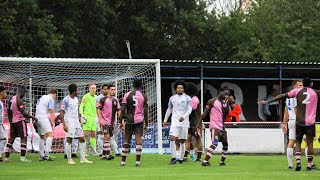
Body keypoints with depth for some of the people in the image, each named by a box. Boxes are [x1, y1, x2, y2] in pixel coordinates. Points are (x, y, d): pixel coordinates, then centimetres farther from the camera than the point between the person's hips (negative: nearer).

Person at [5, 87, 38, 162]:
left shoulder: (11, 99, 11)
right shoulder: (19, 100, -14)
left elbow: (9, 112, 16)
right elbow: (23, 113, -19)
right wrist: (33, 117, -9)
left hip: (13, 121, 8)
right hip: (20, 121, -8)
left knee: (11, 138, 12)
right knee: (24, 138, -5)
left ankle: (6, 157, 10)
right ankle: (22, 157, -12)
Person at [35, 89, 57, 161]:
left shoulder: (41, 98, 21)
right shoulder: (51, 99, -5)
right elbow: (51, 113, -9)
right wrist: (53, 123, -5)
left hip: (37, 118, 9)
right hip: (43, 119, -9)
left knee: (42, 137, 15)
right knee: (50, 135, -14)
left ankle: (41, 156, 14)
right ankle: (46, 154, -25)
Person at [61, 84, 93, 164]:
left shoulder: (76, 99, 15)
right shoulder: (66, 100, -9)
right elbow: (62, 112, -11)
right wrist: (64, 124, -17)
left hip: (76, 122, 8)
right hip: (69, 123, -8)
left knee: (82, 139, 5)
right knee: (69, 139, -6)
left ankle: (82, 158, 10)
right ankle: (69, 159, -1)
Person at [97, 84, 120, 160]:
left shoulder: (115, 100, 9)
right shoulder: (103, 99, -7)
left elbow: (118, 110, 14)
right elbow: (98, 109, -7)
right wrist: (100, 120, -15)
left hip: (111, 122, 6)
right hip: (104, 121, -6)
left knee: (107, 138, 9)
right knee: (107, 137, -16)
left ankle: (103, 155, 16)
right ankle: (108, 154, -17)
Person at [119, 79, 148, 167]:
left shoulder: (127, 95, 1)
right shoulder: (144, 96, 2)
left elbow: (123, 110, -2)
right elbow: (145, 112, 2)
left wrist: (121, 121, 5)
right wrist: (146, 124, 8)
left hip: (129, 120, 0)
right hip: (139, 120, 0)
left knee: (126, 141, 7)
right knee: (138, 141, -3)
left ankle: (123, 161, 11)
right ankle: (137, 161, -8)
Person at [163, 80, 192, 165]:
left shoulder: (187, 98, 2)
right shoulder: (172, 98, 10)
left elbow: (189, 109, -7)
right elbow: (169, 109, 21)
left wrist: (183, 117, -23)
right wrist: (165, 120, 24)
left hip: (184, 122, -1)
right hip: (175, 122, 1)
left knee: (182, 141, 3)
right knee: (172, 138, -16)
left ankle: (181, 158, 12)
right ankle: (173, 158, -15)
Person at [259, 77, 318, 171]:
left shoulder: (297, 91, 5)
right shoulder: (315, 92, 5)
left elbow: (283, 96, 1)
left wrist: (268, 102, 3)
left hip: (299, 121, 1)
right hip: (310, 122, -1)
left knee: (298, 141, 13)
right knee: (310, 143, 3)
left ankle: (298, 162, -4)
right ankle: (309, 165, 0)